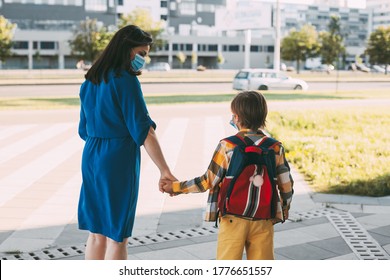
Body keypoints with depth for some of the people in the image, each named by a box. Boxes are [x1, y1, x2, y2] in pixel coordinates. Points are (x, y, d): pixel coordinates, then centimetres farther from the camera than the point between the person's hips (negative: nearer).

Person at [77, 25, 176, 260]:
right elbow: (143, 130, -18)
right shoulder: (126, 81, -13)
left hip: (91, 159, 8)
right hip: (119, 161, -7)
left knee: (97, 232, 15)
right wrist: (165, 171, -17)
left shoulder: (91, 81, 10)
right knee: (118, 236, 3)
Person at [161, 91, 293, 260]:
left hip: (233, 219, -2)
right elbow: (286, 185, 3)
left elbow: (209, 181, -6)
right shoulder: (275, 148, -1)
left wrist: (176, 187, 6)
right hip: (263, 219, 3)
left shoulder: (227, 146, -10)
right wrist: (283, 212, 20)